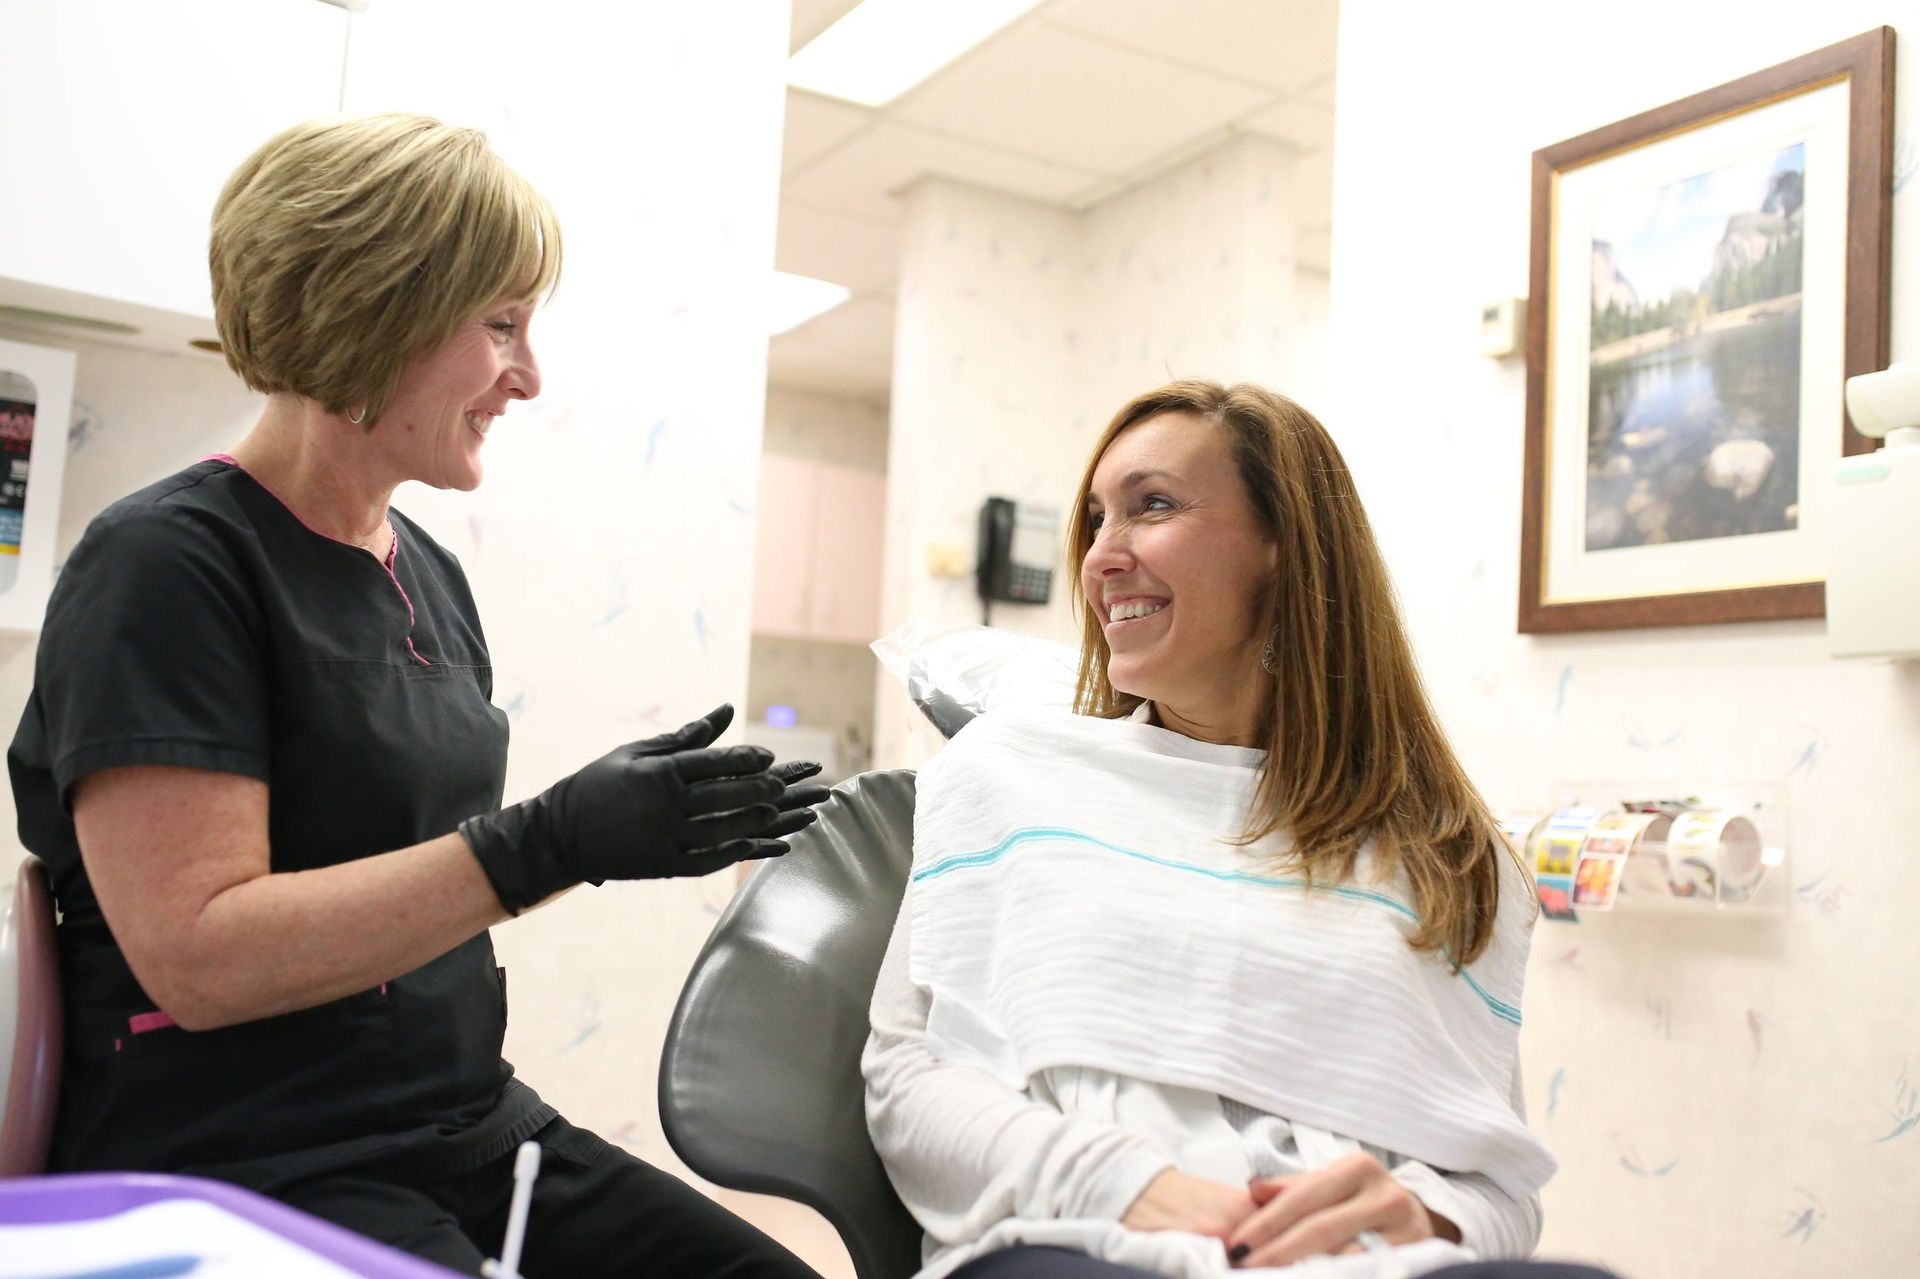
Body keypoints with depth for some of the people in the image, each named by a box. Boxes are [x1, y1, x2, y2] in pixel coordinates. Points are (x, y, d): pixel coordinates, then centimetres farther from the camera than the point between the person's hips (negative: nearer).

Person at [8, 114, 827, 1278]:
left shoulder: (430, 574, 11)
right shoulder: (171, 563, -12)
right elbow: (199, 955, -20)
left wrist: (619, 829, 5)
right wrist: (550, 844, -24)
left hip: (469, 1133, 8)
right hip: (243, 1170, -7)